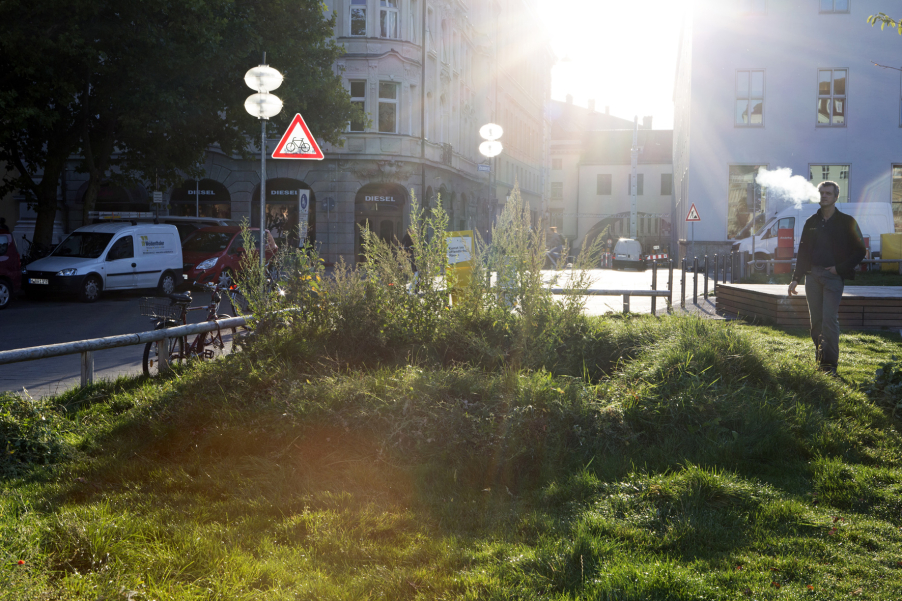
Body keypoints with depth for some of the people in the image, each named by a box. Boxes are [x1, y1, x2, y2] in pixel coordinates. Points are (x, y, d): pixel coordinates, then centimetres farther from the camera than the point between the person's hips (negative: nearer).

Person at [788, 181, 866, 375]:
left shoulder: (846, 222, 1)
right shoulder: (812, 222, 14)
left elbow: (860, 251, 2)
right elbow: (803, 252, 16)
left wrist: (840, 268, -9)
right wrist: (796, 278, 10)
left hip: (833, 276, -4)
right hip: (813, 274, 5)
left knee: (829, 320, -14)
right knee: (816, 321, 6)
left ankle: (830, 365, -12)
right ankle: (819, 360, 15)